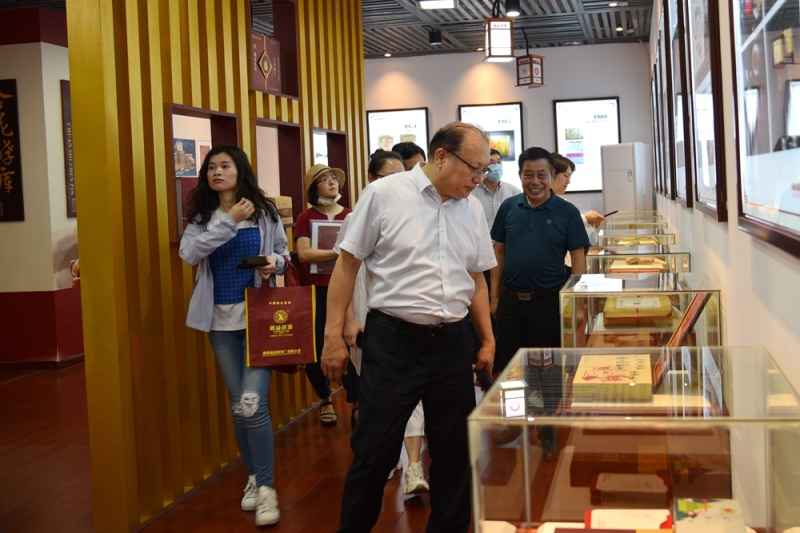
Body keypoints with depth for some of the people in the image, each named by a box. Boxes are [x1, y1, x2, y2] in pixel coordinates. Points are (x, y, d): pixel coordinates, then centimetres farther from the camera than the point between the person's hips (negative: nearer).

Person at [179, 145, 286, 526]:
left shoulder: (264, 212, 0)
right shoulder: (201, 217, 3)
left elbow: (283, 253, 8)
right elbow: (188, 253, -14)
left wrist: (276, 261, -15)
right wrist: (228, 221, -17)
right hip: (221, 321, 3)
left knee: (253, 403, -13)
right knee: (237, 405, 11)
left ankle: (266, 487, -2)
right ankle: (253, 477, 28)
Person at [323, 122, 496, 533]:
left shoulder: (472, 209, 8)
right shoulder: (384, 194, -7)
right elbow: (348, 265, -4)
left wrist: (488, 339, 14)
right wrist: (334, 336, -7)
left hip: (454, 344, 5)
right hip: (393, 341, -5)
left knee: (454, 451, 12)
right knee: (375, 450, 2)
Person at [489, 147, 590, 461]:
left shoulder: (566, 212, -4)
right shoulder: (509, 209, 4)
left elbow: (578, 259, -4)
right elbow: (499, 253, 10)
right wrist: (495, 296, 6)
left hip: (549, 302, -3)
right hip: (511, 301, 3)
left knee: (550, 372, 6)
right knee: (508, 367, 11)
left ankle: (550, 434, 20)